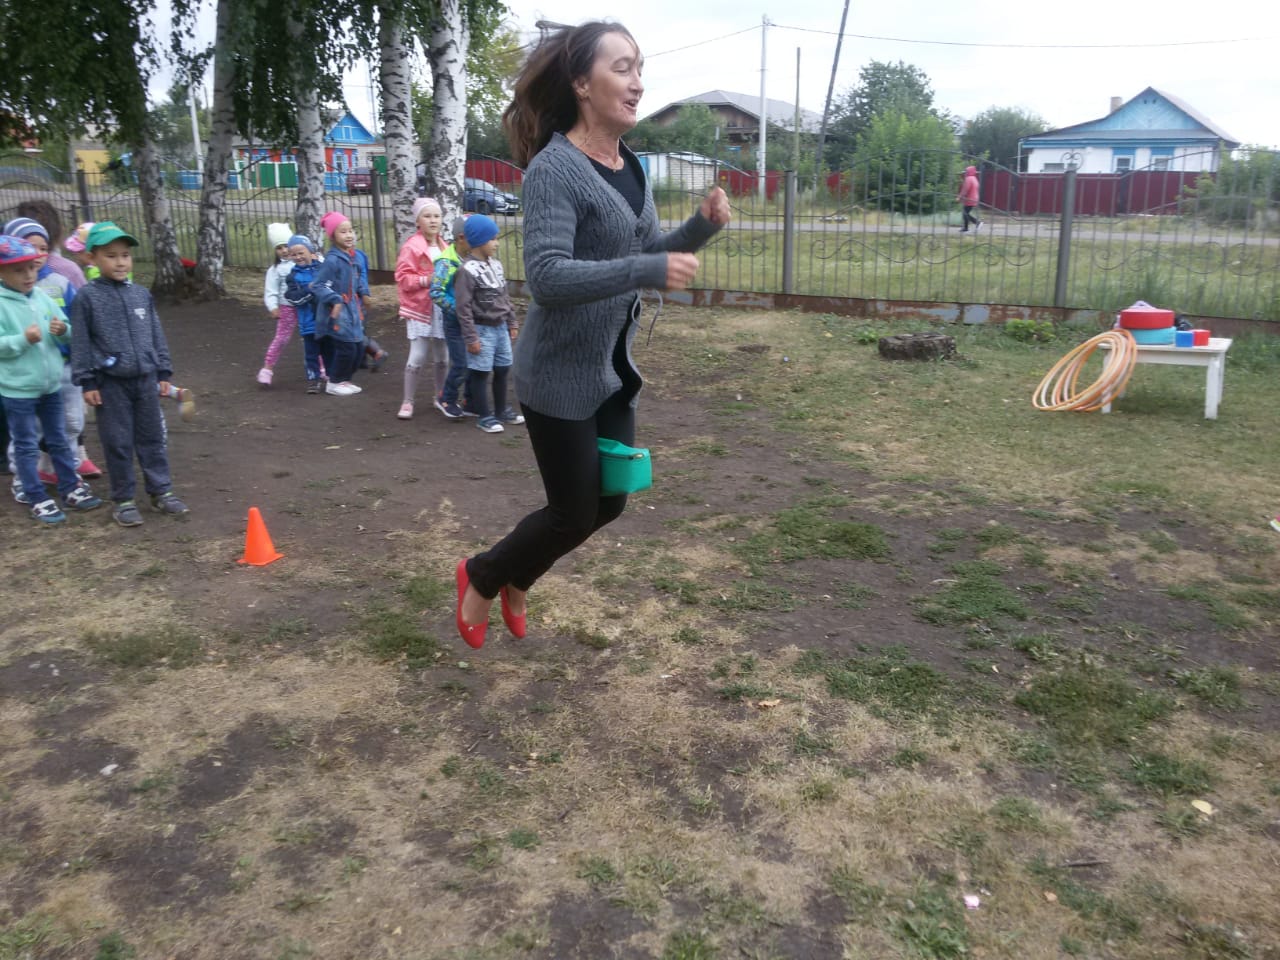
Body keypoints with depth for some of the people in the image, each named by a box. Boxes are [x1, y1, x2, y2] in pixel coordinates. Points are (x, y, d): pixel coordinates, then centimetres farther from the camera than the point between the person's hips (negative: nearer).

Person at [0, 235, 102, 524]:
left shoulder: (42, 296, 4)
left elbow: (68, 333, 7)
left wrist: (62, 330, -14)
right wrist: (24, 339, -29)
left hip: (51, 384, 6)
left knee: (59, 441, 17)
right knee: (26, 446, 6)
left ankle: (71, 489, 29)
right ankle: (38, 500, 14)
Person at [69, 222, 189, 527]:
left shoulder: (142, 294, 5)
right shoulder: (87, 296, -6)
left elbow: (156, 336, 12)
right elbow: (80, 342, -5)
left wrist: (164, 372, 11)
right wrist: (87, 382, -7)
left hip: (145, 378, 4)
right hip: (110, 382, -4)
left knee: (153, 437, 11)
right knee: (118, 442, 5)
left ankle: (161, 491, 22)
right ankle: (124, 500, 16)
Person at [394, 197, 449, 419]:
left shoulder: (443, 247, 12)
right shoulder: (412, 247, -9)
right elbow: (403, 278, -14)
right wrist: (425, 280, -25)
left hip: (442, 308, 6)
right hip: (420, 308, -6)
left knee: (441, 357, 12)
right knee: (418, 357, -8)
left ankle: (441, 397, 28)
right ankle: (407, 402, 5)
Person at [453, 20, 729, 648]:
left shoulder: (631, 168, 7)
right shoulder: (554, 168, -19)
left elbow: (650, 251, 16)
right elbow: (546, 277, -29)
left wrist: (702, 226, -3)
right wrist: (650, 271, -33)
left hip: (613, 369, 8)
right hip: (560, 377, -8)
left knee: (609, 501, 16)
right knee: (573, 513, 3)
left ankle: (513, 578, 39)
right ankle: (481, 579, 30)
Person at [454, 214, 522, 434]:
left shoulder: (496, 264, 7)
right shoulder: (467, 270, -16)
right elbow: (463, 307, -17)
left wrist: (512, 322, 15)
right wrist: (471, 337, -18)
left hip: (500, 327, 7)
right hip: (482, 329, -7)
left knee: (502, 369, 15)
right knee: (480, 373, 2)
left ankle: (501, 410, 30)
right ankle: (484, 416, 12)